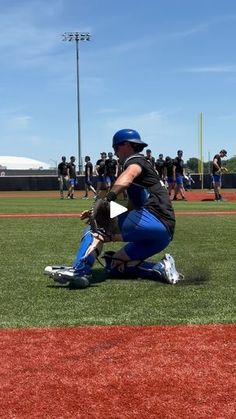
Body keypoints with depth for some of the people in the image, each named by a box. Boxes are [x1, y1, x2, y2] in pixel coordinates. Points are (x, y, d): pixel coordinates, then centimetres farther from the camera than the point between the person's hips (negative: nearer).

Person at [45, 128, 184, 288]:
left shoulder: (136, 160, 4)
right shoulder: (142, 165, 33)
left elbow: (129, 175, -24)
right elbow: (131, 208, 31)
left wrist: (107, 199, -40)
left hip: (154, 219, -9)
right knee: (114, 267, 13)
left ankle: (80, 271, -36)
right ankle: (161, 268, 2)